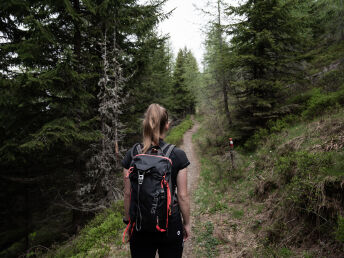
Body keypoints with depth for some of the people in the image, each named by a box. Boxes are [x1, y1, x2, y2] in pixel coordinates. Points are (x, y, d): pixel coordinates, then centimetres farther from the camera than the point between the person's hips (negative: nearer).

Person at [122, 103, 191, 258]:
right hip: (170, 223, -1)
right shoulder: (177, 155, -14)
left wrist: (128, 219, 12)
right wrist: (186, 223, 4)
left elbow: (128, 193, -2)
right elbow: (182, 195, -10)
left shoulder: (132, 155, -9)